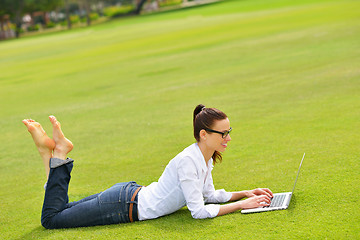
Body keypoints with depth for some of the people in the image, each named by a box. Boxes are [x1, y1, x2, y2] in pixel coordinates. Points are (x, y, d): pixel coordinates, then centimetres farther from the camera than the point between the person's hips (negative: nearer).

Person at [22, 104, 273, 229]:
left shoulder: (206, 157, 1)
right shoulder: (187, 161, -28)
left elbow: (209, 195, 15)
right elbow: (199, 211, -26)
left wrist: (244, 193, 6)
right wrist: (242, 205, -22)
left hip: (131, 195, 9)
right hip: (125, 206, -9)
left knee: (60, 211, 23)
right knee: (51, 218, 1)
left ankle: (52, 153, 17)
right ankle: (58, 153, 3)